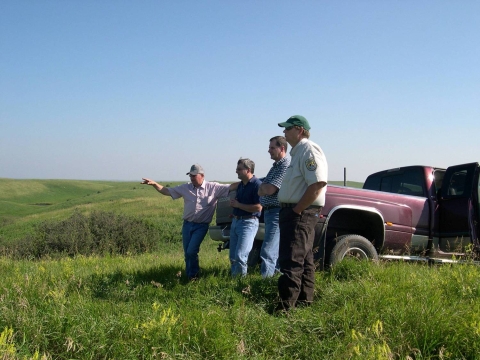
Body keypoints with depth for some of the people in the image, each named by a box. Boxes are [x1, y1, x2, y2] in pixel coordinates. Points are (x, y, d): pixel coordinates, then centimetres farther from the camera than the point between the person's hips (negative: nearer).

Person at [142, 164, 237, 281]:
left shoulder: (213, 187, -6)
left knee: (191, 251, -13)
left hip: (201, 226, -4)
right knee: (187, 253, 8)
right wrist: (154, 184, -5)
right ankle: (189, 276, 25)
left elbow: (231, 187, -9)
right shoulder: (185, 188, 3)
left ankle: (194, 275, 12)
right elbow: (167, 191, 6)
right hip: (187, 224, 4)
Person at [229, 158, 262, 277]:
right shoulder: (240, 185, 15)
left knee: (240, 256, -14)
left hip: (248, 222, -9)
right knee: (233, 257, 12)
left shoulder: (257, 184, -13)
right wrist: (233, 203, 5)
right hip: (235, 221, 9)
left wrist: (238, 205, -14)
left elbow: (258, 207, -20)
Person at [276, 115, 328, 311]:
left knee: (291, 260, -13)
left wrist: (296, 210, -21)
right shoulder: (298, 152, 19)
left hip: (301, 213, -11)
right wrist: (291, 210, 14)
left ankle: (286, 307, -14)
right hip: (294, 212, 11)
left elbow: (317, 184, -25)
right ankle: (304, 301, 24)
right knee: (303, 259, 15)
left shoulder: (309, 150, -13)